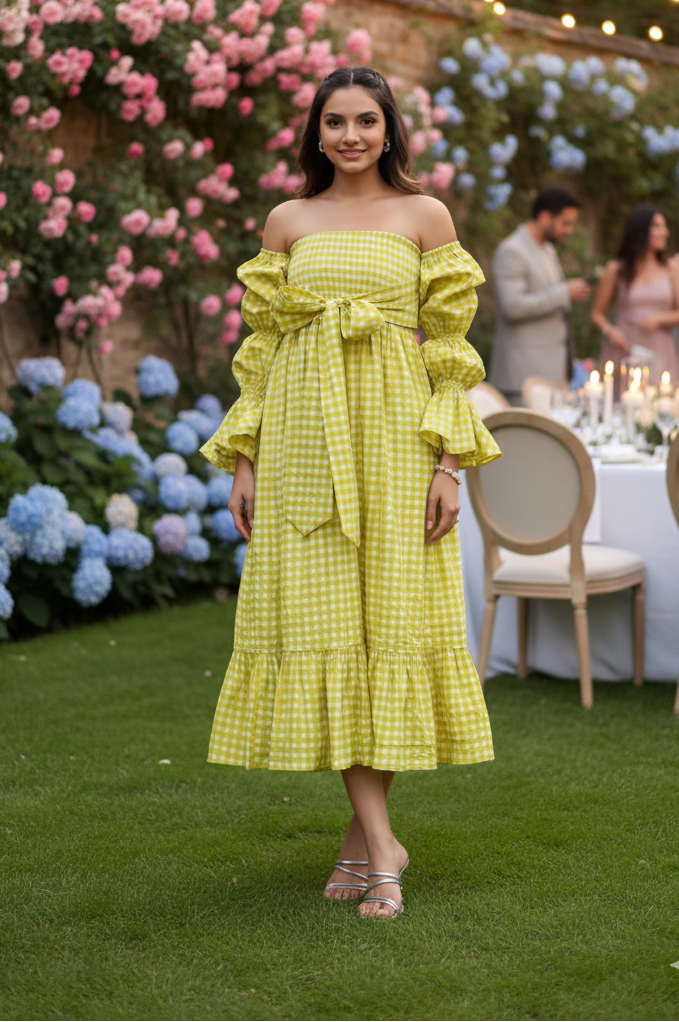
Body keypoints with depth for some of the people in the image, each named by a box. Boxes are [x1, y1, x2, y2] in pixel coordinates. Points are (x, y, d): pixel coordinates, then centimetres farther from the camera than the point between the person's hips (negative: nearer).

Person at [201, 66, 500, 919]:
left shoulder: (425, 217, 6)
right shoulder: (288, 222, 12)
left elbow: (450, 348, 3)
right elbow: (262, 347, 11)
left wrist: (449, 462, -6)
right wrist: (242, 462, 5)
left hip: (393, 440, -1)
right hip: (303, 440, 2)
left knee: (387, 618, -4)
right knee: (319, 621, -5)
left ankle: (361, 831, 8)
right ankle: (381, 845, 0)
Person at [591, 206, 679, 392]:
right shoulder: (616, 269, 6)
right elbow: (597, 313, 11)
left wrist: (659, 318, -11)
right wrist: (609, 330, -8)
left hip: (659, 353, 1)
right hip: (625, 352, -1)